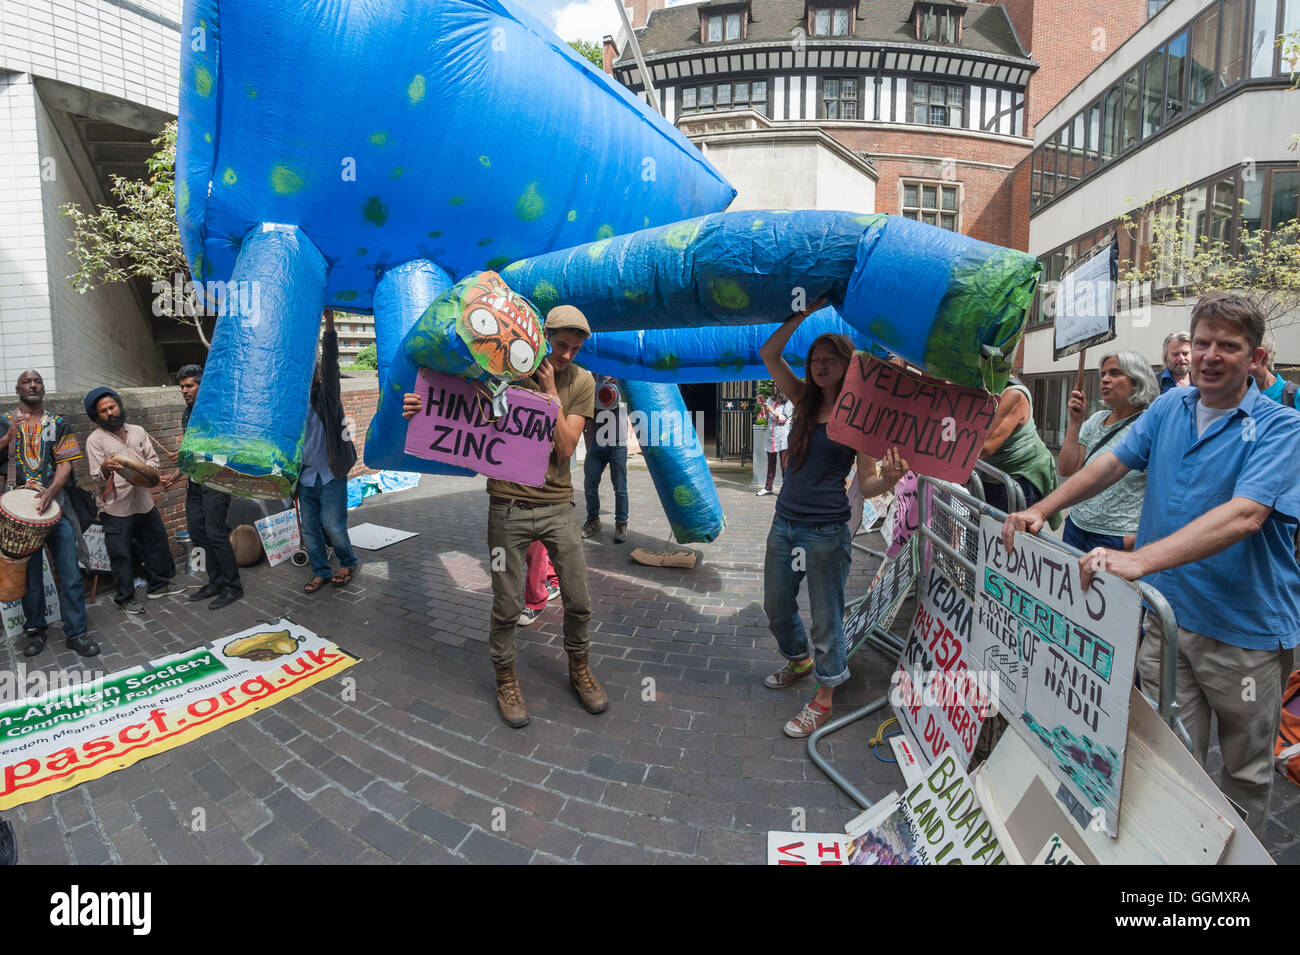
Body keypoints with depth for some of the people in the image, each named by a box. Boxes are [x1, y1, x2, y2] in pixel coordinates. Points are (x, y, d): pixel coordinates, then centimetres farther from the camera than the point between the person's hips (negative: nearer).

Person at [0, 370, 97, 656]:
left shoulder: (59, 424, 8)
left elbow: (65, 464, 1)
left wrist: (50, 492, -15)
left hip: (56, 506, 0)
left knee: (70, 573, -3)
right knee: (30, 573, 7)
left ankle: (76, 632, 3)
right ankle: (34, 629, 22)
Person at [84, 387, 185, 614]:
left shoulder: (137, 431, 7)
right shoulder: (95, 440, -6)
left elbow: (153, 459, 10)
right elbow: (97, 478, -11)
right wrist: (105, 468, -34)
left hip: (144, 501, 5)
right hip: (116, 508, -5)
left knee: (157, 543, 15)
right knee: (121, 555, 2)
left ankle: (159, 584, 32)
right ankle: (125, 598, 16)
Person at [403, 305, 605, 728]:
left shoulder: (581, 382, 1)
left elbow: (565, 448, -7)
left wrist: (550, 392, -12)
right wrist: (423, 406, -13)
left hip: (557, 506, 1)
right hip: (508, 506, -1)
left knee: (578, 601, 8)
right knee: (506, 606, 6)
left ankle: (579, 670, 34)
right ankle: (505, 681, 29)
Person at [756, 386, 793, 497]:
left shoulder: (788, 402, -4)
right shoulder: (770, 399, 13)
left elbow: (784, 418, -11)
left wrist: (772, 411, -19)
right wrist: (763, 405, 4)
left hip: (783, 437, -5)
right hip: (771, 435, 6)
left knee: (784, 465, -4)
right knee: (771, 464, 11)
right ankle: (768, 487, 18)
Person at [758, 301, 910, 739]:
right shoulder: (805, 402, 6)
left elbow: (867, 484, -8)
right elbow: (769, 353, 3)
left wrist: (891, 477, -29)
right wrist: (807, 313, -1)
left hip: (826, 532, -6)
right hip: (784, 523, 6)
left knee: (826, 618, 7)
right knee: (776, 607, 21)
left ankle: (823, 698, 25)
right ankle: (799, 659, 48)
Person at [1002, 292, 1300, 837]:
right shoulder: (1170, 408, 3)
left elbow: (1244, 516, -29)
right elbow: (1112, 463, 7)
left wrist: (1139, 559, -44)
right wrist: (1041, 510, -8)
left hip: (1245, 628, -3)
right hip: (1167, 613, 3)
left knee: (1246, 769, 17)